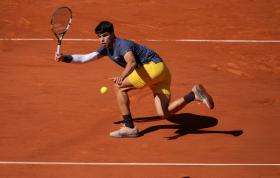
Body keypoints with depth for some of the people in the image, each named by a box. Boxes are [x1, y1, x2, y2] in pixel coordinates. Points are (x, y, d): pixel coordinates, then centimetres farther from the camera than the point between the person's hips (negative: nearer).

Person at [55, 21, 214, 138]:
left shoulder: (122, 45, -17)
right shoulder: (107, 48, 11)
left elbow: (131, 62, -37)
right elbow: (85, 58, 15)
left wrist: (122, 76, -56)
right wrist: (64, 58, 5)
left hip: (154, 66, -10)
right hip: (161, 71, 10)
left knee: (120, 87, -12)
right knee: (164, 113, -1)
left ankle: (129, 127, -10)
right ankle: (194, 94, -6)